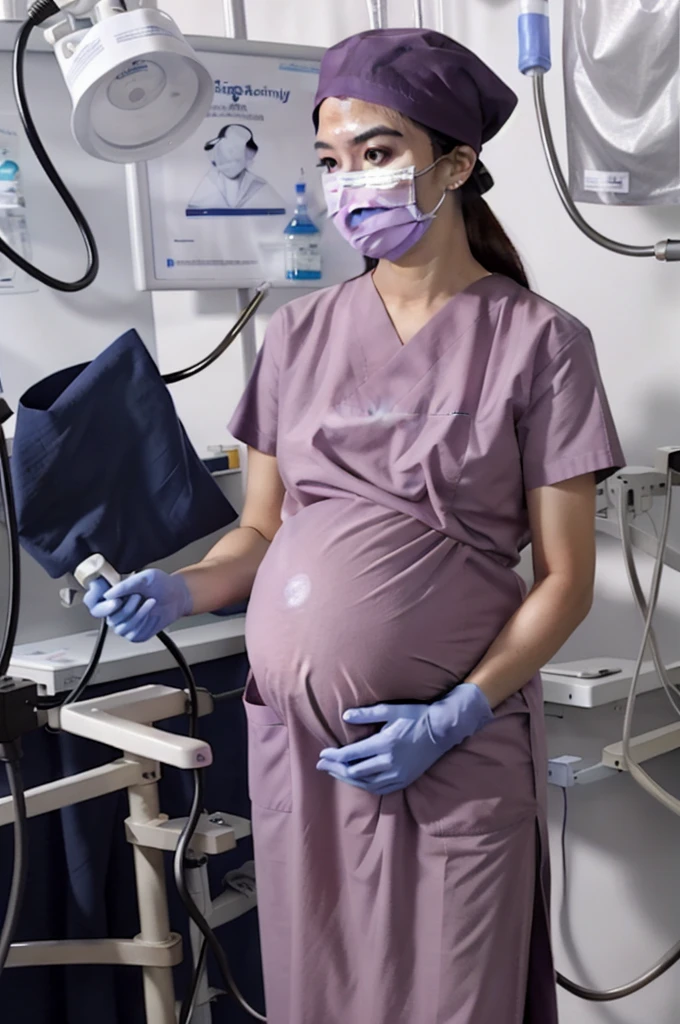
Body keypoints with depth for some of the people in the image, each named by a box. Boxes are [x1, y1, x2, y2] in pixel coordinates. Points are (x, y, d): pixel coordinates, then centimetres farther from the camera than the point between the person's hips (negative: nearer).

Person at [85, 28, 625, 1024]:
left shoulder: (537, 342, -5)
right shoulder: (302, 333, 6)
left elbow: (565, 579, -4)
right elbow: (260, 532, 10)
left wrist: (453, 719, -14)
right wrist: (179, 590, -9)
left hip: (455, 749, -3)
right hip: (294, 741, 3)